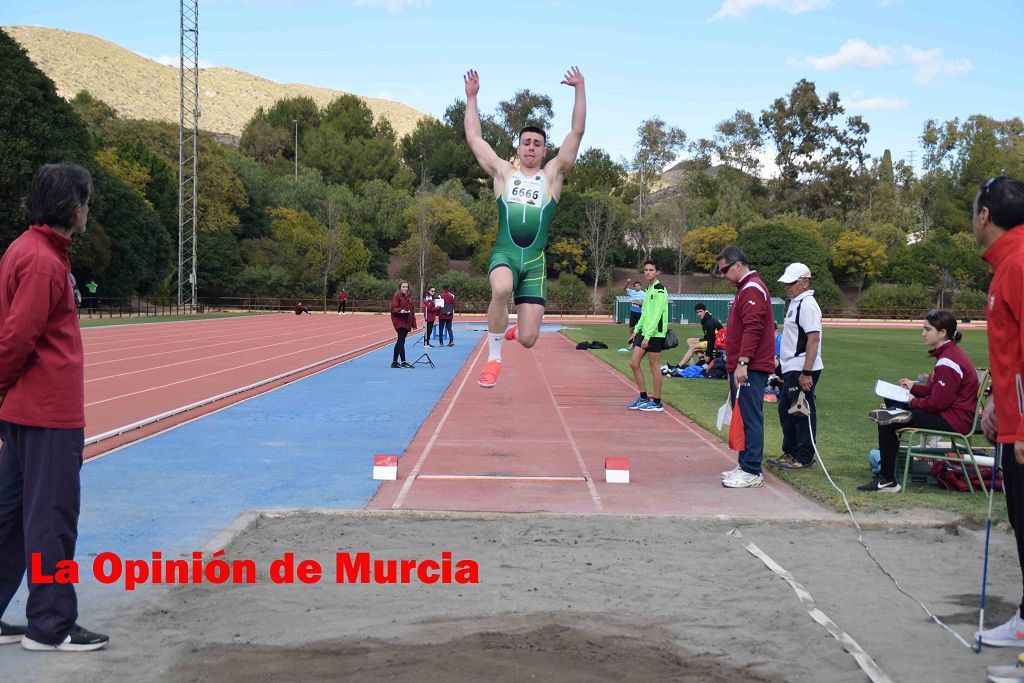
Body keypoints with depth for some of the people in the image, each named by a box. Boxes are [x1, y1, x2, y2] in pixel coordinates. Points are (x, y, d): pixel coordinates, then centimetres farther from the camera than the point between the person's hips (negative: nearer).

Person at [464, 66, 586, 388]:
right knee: (501, 290, -39)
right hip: (504, 254, -1)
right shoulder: (503, 173, 15)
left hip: (535, 261, 1)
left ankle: (516, 330, 38)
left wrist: (580, 90, 6)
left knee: (527, 339, -5)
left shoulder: (553, 174, 14)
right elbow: (474, 138, 19)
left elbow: (577, 133, 9)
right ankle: (493, 358, -19)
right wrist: (471, 97, 20)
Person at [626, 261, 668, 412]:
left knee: (654, 366, -2)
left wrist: (647, 336, -22)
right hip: (644, 332, 9)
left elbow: (656, 315, -19)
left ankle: (657, 403, 6)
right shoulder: (648, 289, 17)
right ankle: (643, 397, 16)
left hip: (655, 333, -9)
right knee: (634, 362, 6)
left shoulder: (660, 290, -12)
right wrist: (637, 330, 18)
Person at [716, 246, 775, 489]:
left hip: (751, 369, -10)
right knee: (744, 417, 13)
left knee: (750, 418, -9)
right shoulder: (746, 289, 21)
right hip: (742, 367, 10)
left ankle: (752, 472, -8)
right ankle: (745, 465, 19)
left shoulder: (752, 290, -12)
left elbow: (752, 329, -21)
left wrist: (742, 363, -23)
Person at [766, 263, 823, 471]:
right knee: (786, 410, 17)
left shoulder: (807, 304, -15)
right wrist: (784, 368, 20)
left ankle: (804, 458, 4)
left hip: (802, 371, -10)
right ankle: (790, 453, 27)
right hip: (791, 369, 10)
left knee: (802, 413, -3)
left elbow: (813, 339, -22)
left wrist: (806, 373, -25)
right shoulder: (795, 303, 17)